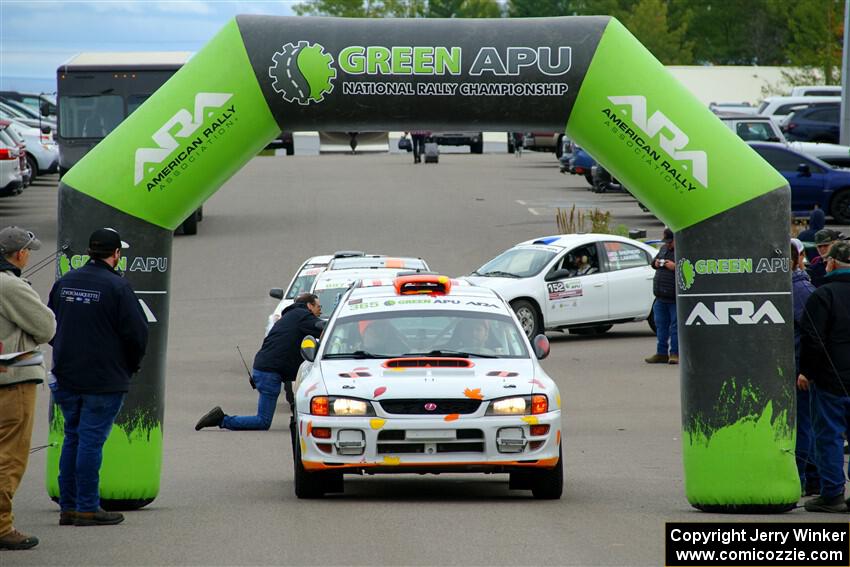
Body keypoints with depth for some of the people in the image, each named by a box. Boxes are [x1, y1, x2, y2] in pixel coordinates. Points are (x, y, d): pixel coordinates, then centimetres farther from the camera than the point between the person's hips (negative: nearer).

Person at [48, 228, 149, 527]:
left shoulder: (64, 282, 7)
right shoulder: (117, 286, -12)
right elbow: (137, 332, -12)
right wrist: (131, 365, 5)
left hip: (67, 377, 6)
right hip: (104, 379, -6)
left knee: (72, 438, 14)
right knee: (91, 440, -3)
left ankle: (68, 506, 16)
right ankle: (87, 508, -1)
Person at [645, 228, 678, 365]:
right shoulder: (664, 249, 16)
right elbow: (653, 262, 29)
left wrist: (675, 267, -21)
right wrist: (656, 263, 6)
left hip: (675, 298, -8)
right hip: (661, 297, 8)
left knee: (676, 327, -2)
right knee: (661, 326, 11)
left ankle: (675, 354, 2)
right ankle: (661, 353, 17)